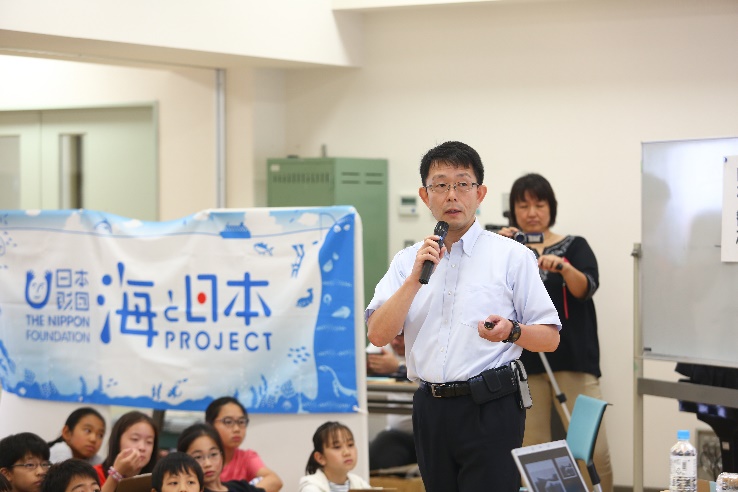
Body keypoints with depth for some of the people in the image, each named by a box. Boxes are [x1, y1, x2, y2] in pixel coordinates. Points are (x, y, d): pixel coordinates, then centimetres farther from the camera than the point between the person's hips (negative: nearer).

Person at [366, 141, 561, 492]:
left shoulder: (512, 256, 2)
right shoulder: (408, 261, 11)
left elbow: (550, 338, 1)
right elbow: (378, 335, 0)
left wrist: (511, 331, -19)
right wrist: (415, 278, -10)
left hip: (491, 409, -4)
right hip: (430, 408, 4)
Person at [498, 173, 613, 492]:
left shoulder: (575, 247, 8)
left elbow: (586, 289, -11)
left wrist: (562, 267, -30)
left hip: (572, 360, -1)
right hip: (524, 364, 1)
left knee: (594, 451, -9)